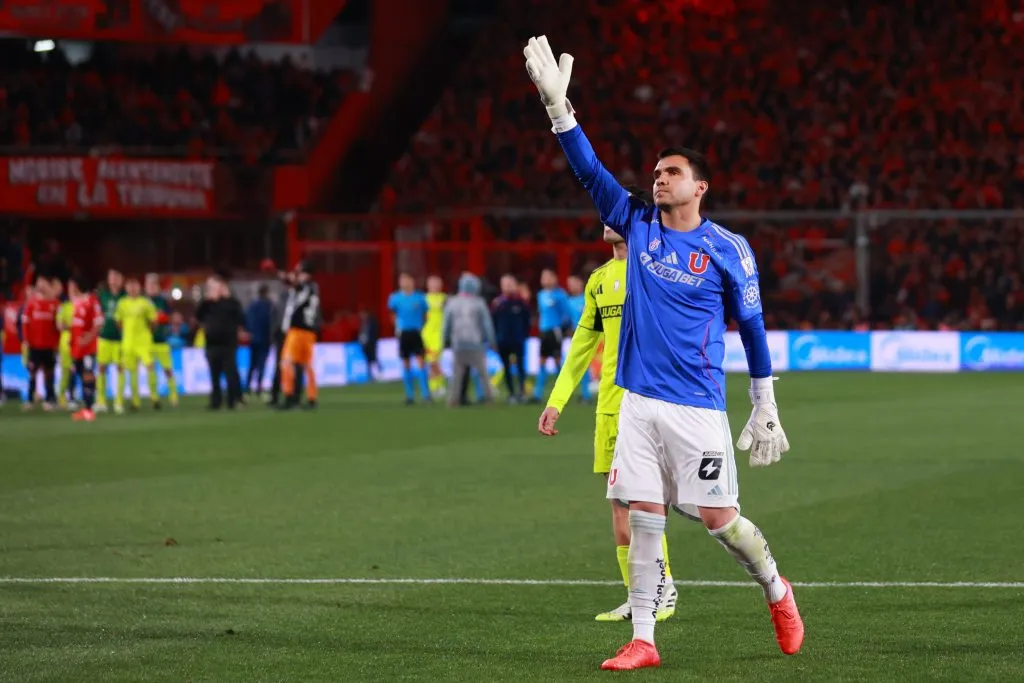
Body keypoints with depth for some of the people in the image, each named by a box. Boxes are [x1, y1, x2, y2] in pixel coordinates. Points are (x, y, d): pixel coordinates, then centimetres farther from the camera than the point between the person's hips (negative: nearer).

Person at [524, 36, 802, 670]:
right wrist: (557, 103, -10)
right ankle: (643, 641, 5)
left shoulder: (728, 250, -2)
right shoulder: (638, 224, 7)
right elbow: (588, 167, 2)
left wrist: (766, 409, 5)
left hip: (697, 408, -4)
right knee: (644, 520, 1)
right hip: (638, 401, 4)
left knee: (719, 518, -4)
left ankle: (777, 592, 23)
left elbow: (752, 328, 4)